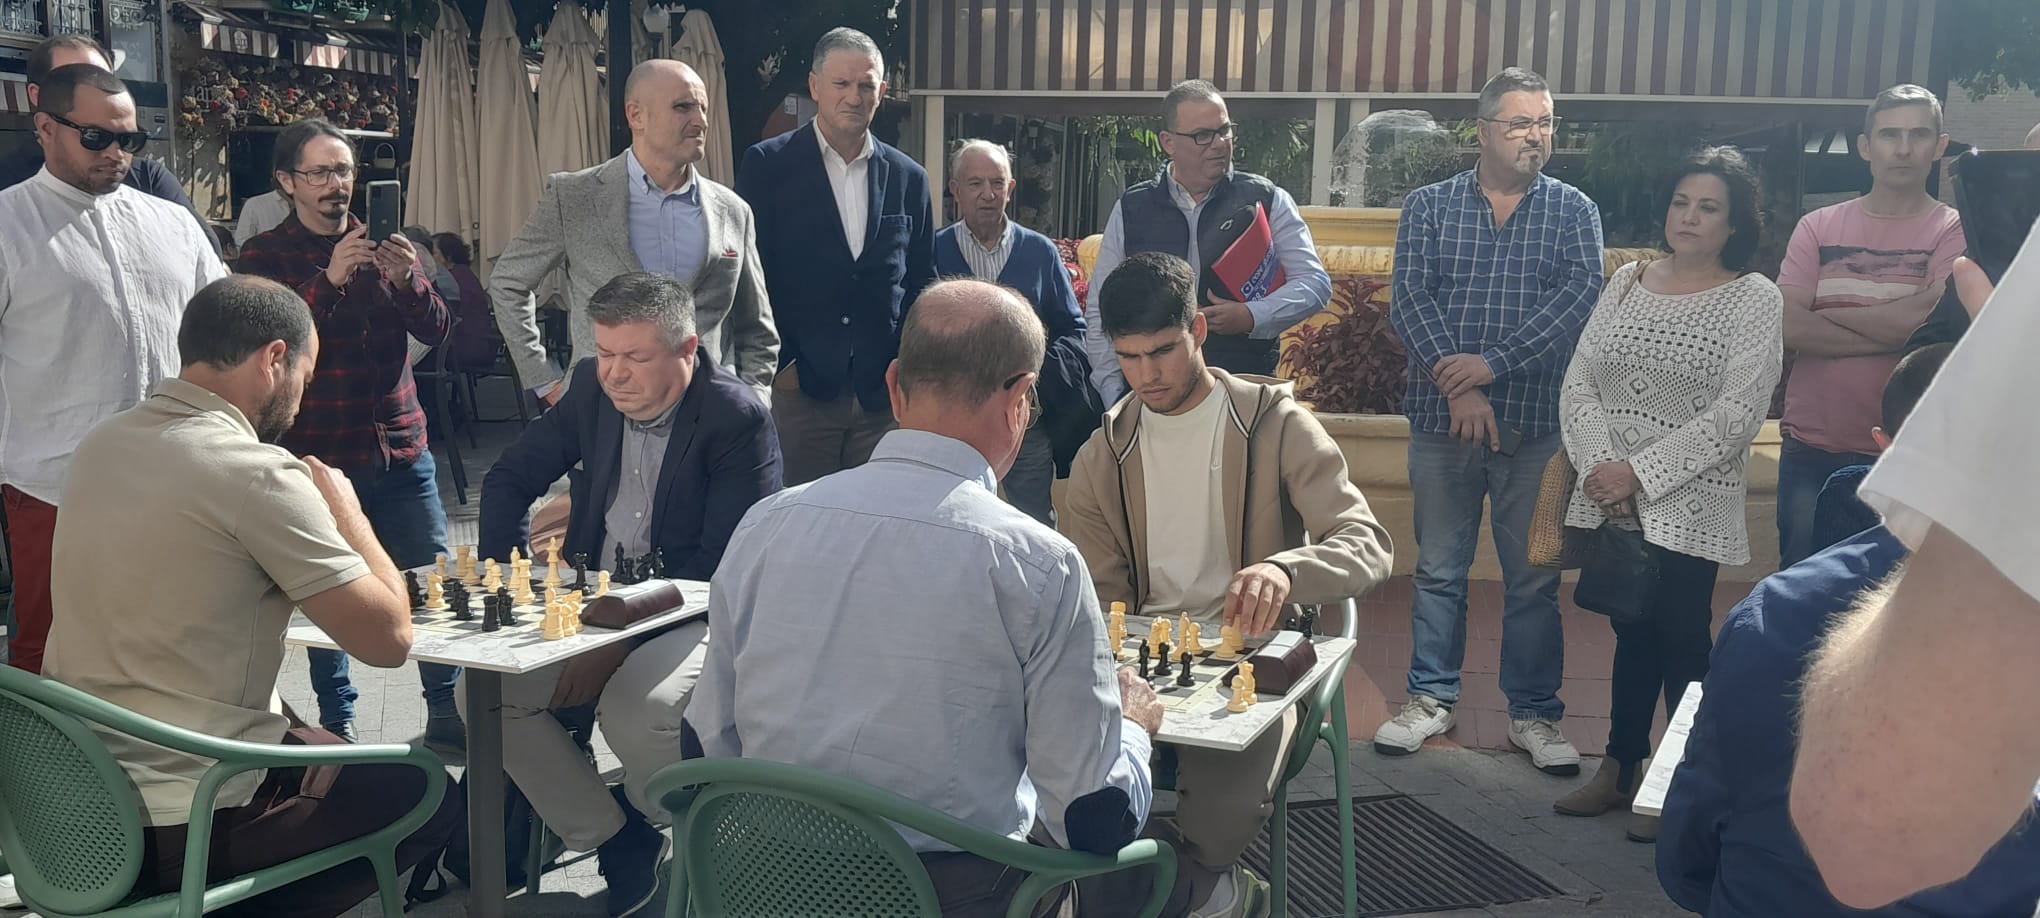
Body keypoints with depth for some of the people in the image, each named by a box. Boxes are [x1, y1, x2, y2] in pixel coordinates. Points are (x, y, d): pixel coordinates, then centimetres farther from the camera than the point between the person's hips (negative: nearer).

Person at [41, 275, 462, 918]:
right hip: (178, 823, -8)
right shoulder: (255, 472, -20)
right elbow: (387, 638, -16)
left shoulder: (102, 444, 5)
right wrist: (345, 512, -2)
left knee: (312, 742, 30)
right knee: (428, 796, 13)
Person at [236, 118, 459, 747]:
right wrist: (327, 281, -24)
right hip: (320, 453, -3)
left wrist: (409, 279, -16)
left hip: (401, 449, 3)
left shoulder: (380, 246, 14)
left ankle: (445, 711, 12)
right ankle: (338, 724, 15)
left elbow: (434, 331, 4)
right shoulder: (263, 257, 3)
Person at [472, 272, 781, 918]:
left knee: (635, 709, -34)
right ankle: (620, 846, 1)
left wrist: (620, 641, -25)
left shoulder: (739, 418, -15)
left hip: (691, 614, -6)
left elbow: (727, 566, -20)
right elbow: (509, 480, 14)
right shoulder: (592, 389, 4)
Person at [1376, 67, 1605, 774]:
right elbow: (1410, 298, -5)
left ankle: (1533, 713, 20)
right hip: (1442, 421, 0)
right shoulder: (1429, 206, 6)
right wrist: (1456, 382, -17)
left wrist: (1494, 362, -19)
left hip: (1537, 424, 0)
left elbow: (1580, 295, -9)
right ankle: (1432, 697, 23)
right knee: (1439, 569, 9)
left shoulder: (1573, 211, 6)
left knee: (1533, 576, 7)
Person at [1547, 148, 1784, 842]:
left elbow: (1738, 413, -13)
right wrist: (1598, 465, -11)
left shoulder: (1754, 299, -4)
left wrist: (1642, 474, -17)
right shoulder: (1626, 282, 10)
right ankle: (1621, 768, 25)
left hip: (1689, 506, -4)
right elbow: (1578, 382, 5)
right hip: (1609, 501, 4)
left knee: (1680, 637, -1)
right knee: (1631, 631, 13)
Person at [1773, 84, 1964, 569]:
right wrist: (1894, 331, -12)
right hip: (1811, 449, 2)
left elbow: (1934, 321, -17)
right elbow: (1789, 327, -7)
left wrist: (1826, 314, -7)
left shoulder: (1955, 231, 0)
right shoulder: (1817, 227, 5)